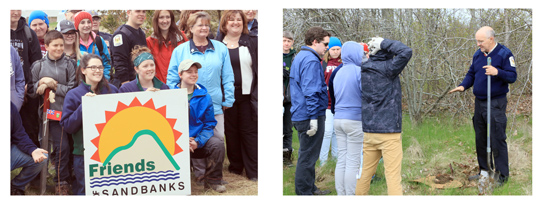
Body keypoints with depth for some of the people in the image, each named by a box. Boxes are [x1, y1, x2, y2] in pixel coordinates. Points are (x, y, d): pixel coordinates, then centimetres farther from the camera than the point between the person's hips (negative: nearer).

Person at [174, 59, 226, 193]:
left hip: (200, 141, 2)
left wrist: (198, 141, -13)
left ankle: (213, 180, -4)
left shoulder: (204, 97, 7)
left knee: (218, 144, -25)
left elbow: (209, 124, 5)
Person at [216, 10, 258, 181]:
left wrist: (258, 93, -7)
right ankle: (235, 166, 21)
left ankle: (253, 170, 6)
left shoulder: (252, 42, 4)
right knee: (231, 131, 9)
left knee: (249, 131, 1)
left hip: (247, 95, -1)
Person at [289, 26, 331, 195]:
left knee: (307, 155, 20)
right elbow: (311, 91, -23)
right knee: (308, 157, -3)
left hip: (300, 115, 11)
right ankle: (304, 193, 4)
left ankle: (309, 188, 31)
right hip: (310, 115, -11)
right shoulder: (311, 61, -17)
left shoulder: (300, 57, 16)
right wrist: (314, 117, -24)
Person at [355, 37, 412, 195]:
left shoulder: (364, 70, 5)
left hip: (368, 130, 6)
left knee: (366, 171, 16)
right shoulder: (387, 68, -13)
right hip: (389, 130, -6)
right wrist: (384, 43, -11)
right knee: (393, 175, -5)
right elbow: (406, 52, -20)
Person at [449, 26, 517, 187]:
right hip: (479, 102, 7)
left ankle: (502, 175, 4)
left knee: (497, 139, -5)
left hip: (496, 103, -7)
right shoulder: (478, 54, 10)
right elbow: (471, 74, 16)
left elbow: (512, 76, -12)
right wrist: (463, 86, -3)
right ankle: (484, 170, 26)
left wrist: (497, 72, -29)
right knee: (480, 139, 13)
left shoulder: (504, 54, -9)